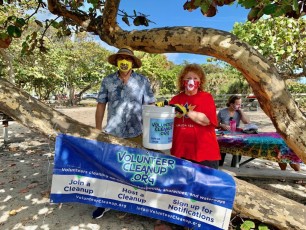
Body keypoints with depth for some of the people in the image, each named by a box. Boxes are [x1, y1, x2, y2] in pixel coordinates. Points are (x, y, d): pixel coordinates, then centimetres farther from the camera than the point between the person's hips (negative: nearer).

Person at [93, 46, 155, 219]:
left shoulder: (143, 81, 0)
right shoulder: (107, 81, 2)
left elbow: (151, 106, 1)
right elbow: (101, 106, 5)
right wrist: (98, 130, 3)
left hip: (135, 134, -1)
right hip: (111, 133, 1)